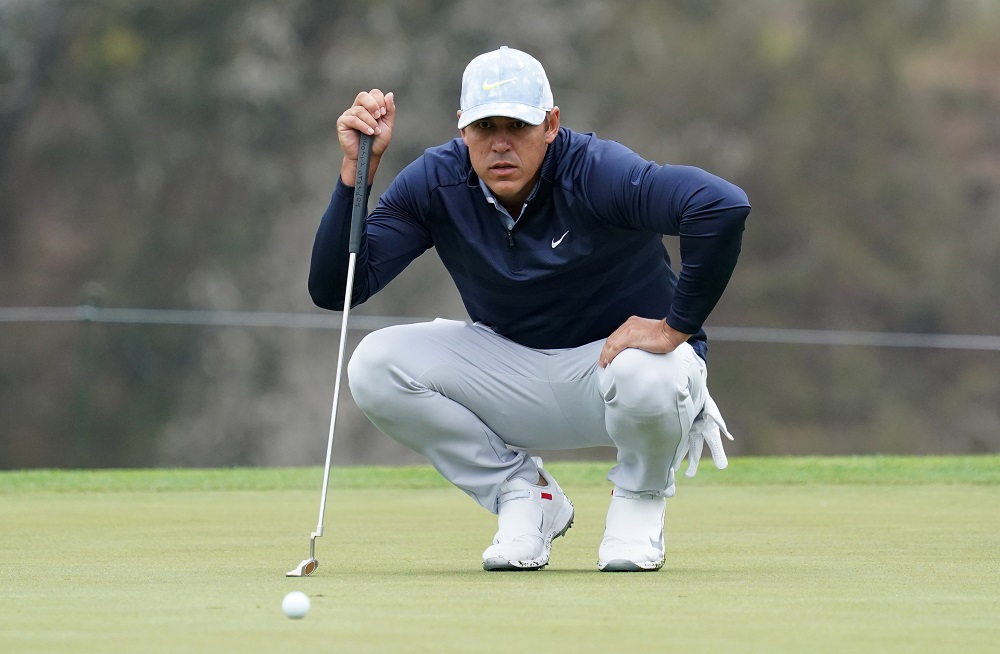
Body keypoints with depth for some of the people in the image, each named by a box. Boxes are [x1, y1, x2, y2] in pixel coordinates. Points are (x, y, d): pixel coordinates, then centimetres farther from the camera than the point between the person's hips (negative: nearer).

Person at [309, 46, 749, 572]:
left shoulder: (596, 174, -26)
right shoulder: (435, 184, -12)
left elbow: (724, 206, -42)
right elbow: (333, 290, -17)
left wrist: (676, 326, -35)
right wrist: (356, 171, -27)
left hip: (612, 359, -4)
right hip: (510, 367, 4)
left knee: (646, 374, -41)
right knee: (374, 366, -18)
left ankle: (639, 499, -3)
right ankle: (523, 492, 1)